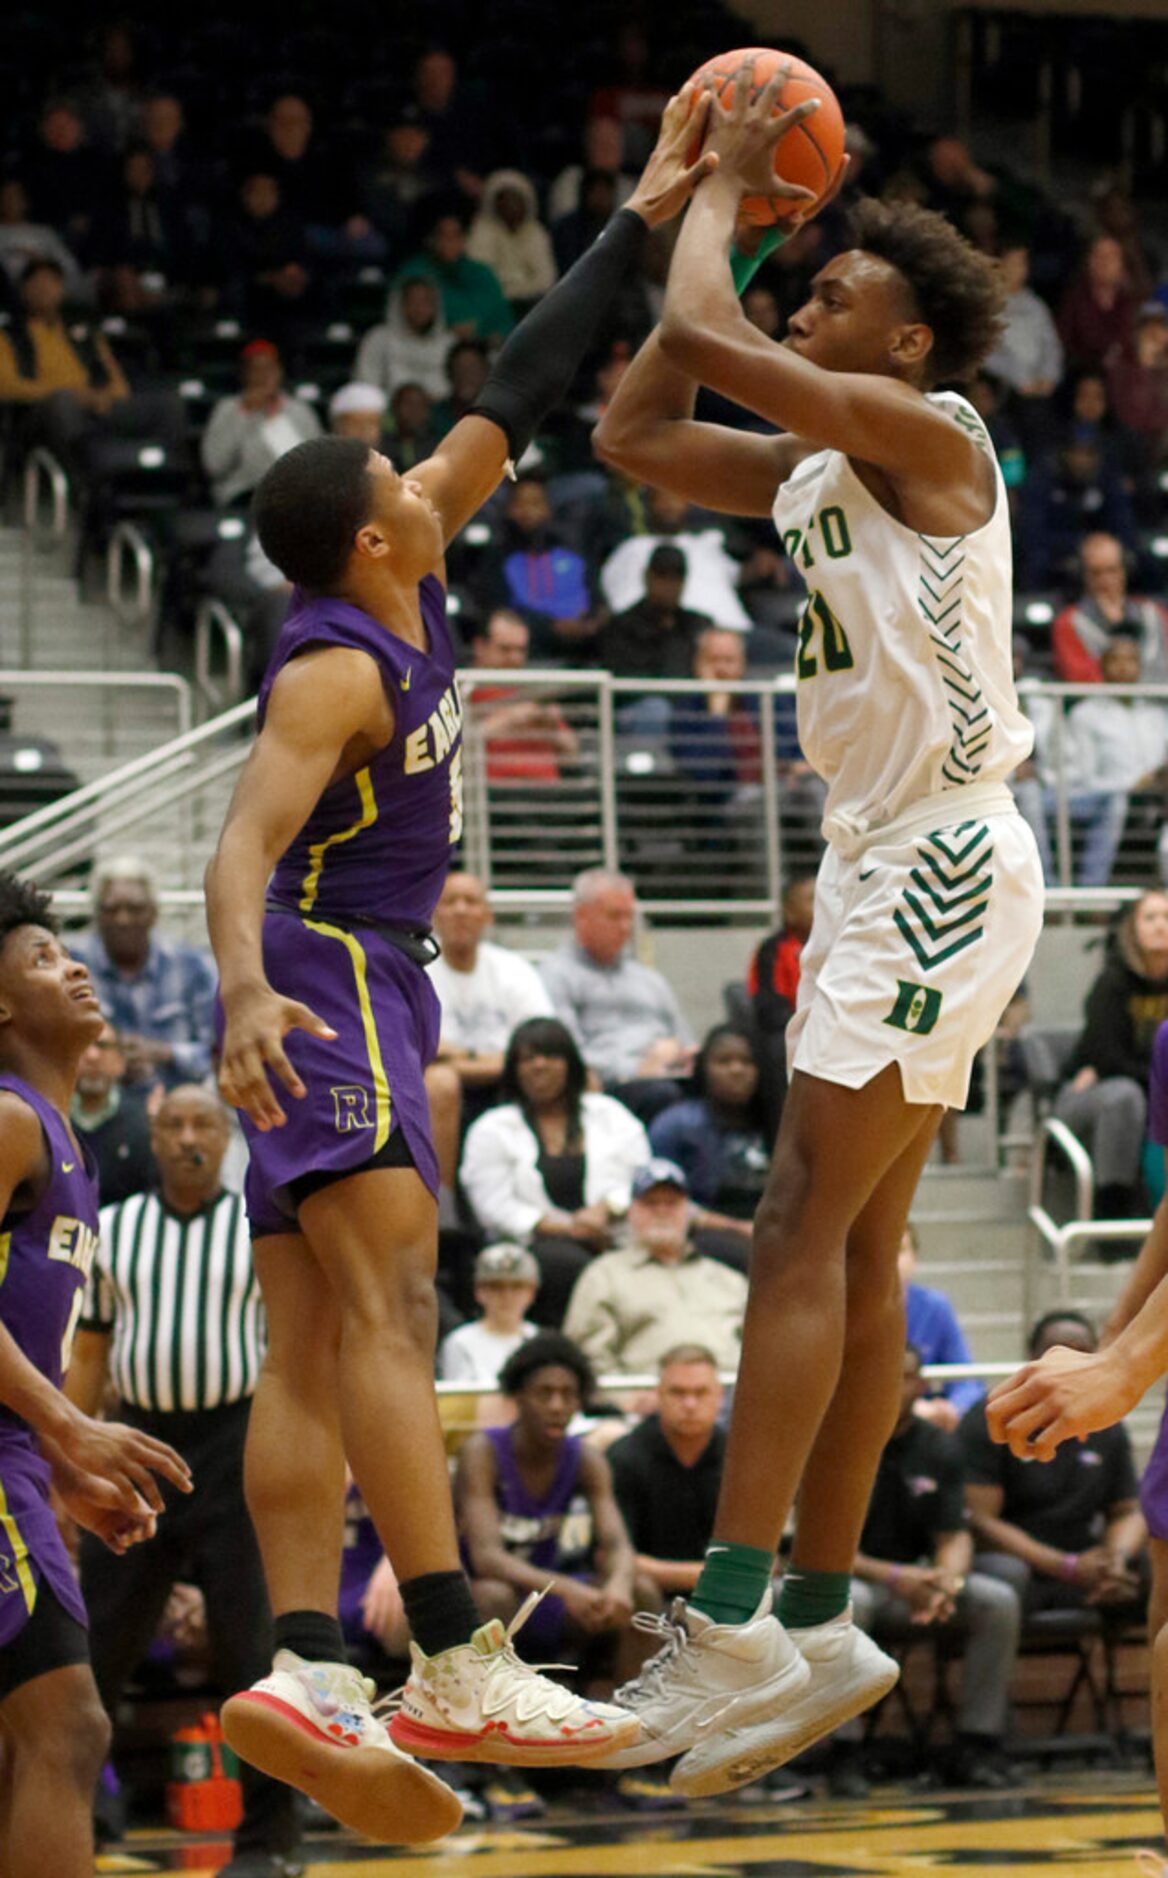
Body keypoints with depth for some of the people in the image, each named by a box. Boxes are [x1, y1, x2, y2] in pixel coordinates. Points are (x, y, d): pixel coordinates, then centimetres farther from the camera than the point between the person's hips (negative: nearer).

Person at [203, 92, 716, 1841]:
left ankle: (305, 1670, -8)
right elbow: (244, 842, -29)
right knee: (389, 1311, -19)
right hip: (323, 986, -10)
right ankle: (456, 1664, -29)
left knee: (311, 1353, -1)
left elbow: (512, 404, 16)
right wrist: (245, 992, -48)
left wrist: (638, 224, 16)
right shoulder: (336, 668, -16)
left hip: (362, 983, 10)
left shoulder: (406, 587, 9)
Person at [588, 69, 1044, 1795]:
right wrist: (717, 203, 17)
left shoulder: (931, 439, -12)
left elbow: (703, 337, -22)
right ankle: (819, 1629, 15)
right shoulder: (817, 475, 15)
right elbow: (634, 432, 20)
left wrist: (721, 192, -4)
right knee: (855, 1257, 10)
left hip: (944, 867, -10)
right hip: (879, 871, 10)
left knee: (804, 1234, -14)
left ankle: (731, 1631, -17)